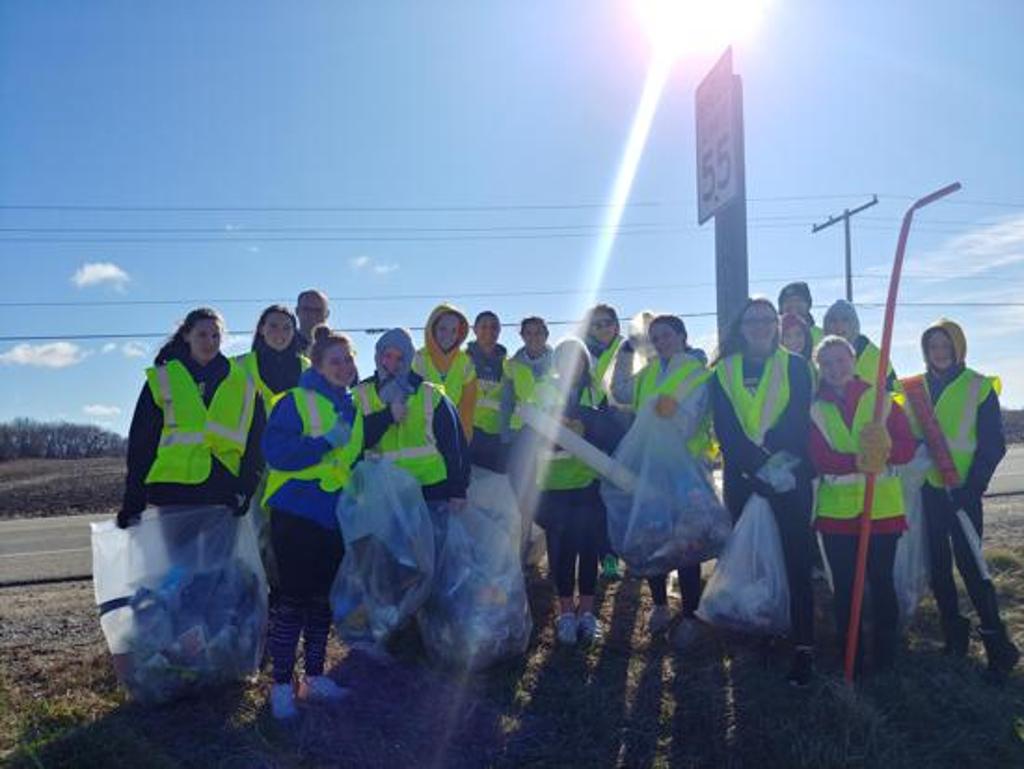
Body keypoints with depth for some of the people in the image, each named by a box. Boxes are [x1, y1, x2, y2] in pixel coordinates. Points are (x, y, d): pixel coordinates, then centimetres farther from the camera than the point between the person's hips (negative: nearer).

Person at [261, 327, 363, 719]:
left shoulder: (353, 408, 13)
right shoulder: (295, 401, -8)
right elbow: (274, 451, -20)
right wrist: (325, 442, -25)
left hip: (336, 517, 7)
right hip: (296, 514, -7)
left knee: (322, 600, 14)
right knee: (292, 599, -2)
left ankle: (314, 678, 27)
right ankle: (281, 684, 12)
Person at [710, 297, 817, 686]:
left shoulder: (795, 366, 5)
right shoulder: (723, 372, 8)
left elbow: (799, 421, -5)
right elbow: (725, 430, -2)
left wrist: (777, 461, -20)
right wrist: (760, 467, -14)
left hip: (791, 475, -2)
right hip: (741, 478, 2)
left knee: (797, 562, -4)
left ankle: (804, 649, 1)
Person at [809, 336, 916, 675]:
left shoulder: (881, 399, 4)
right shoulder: (814, 408, 4)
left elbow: (908, 447, -3)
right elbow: (818, 457, -9)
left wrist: (885, 448, -26)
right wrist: (857, 461, -27)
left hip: (883, 507, -1)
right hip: (836, 510, 1)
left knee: (882, 582, 6)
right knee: (845, 586, 8)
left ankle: (886, 657, 20)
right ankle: (850, 658, 21)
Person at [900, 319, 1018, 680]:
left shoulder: (980, 387, -4)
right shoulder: (913, 388, 7)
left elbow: (993, 444, -6)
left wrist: (972, 487, -13)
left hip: (963, 490, -4)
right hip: (928, 488, 4)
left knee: (969, 563, -8)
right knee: (938, 564, 9)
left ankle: (997, 642, 4)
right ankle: (954, 633, 23)